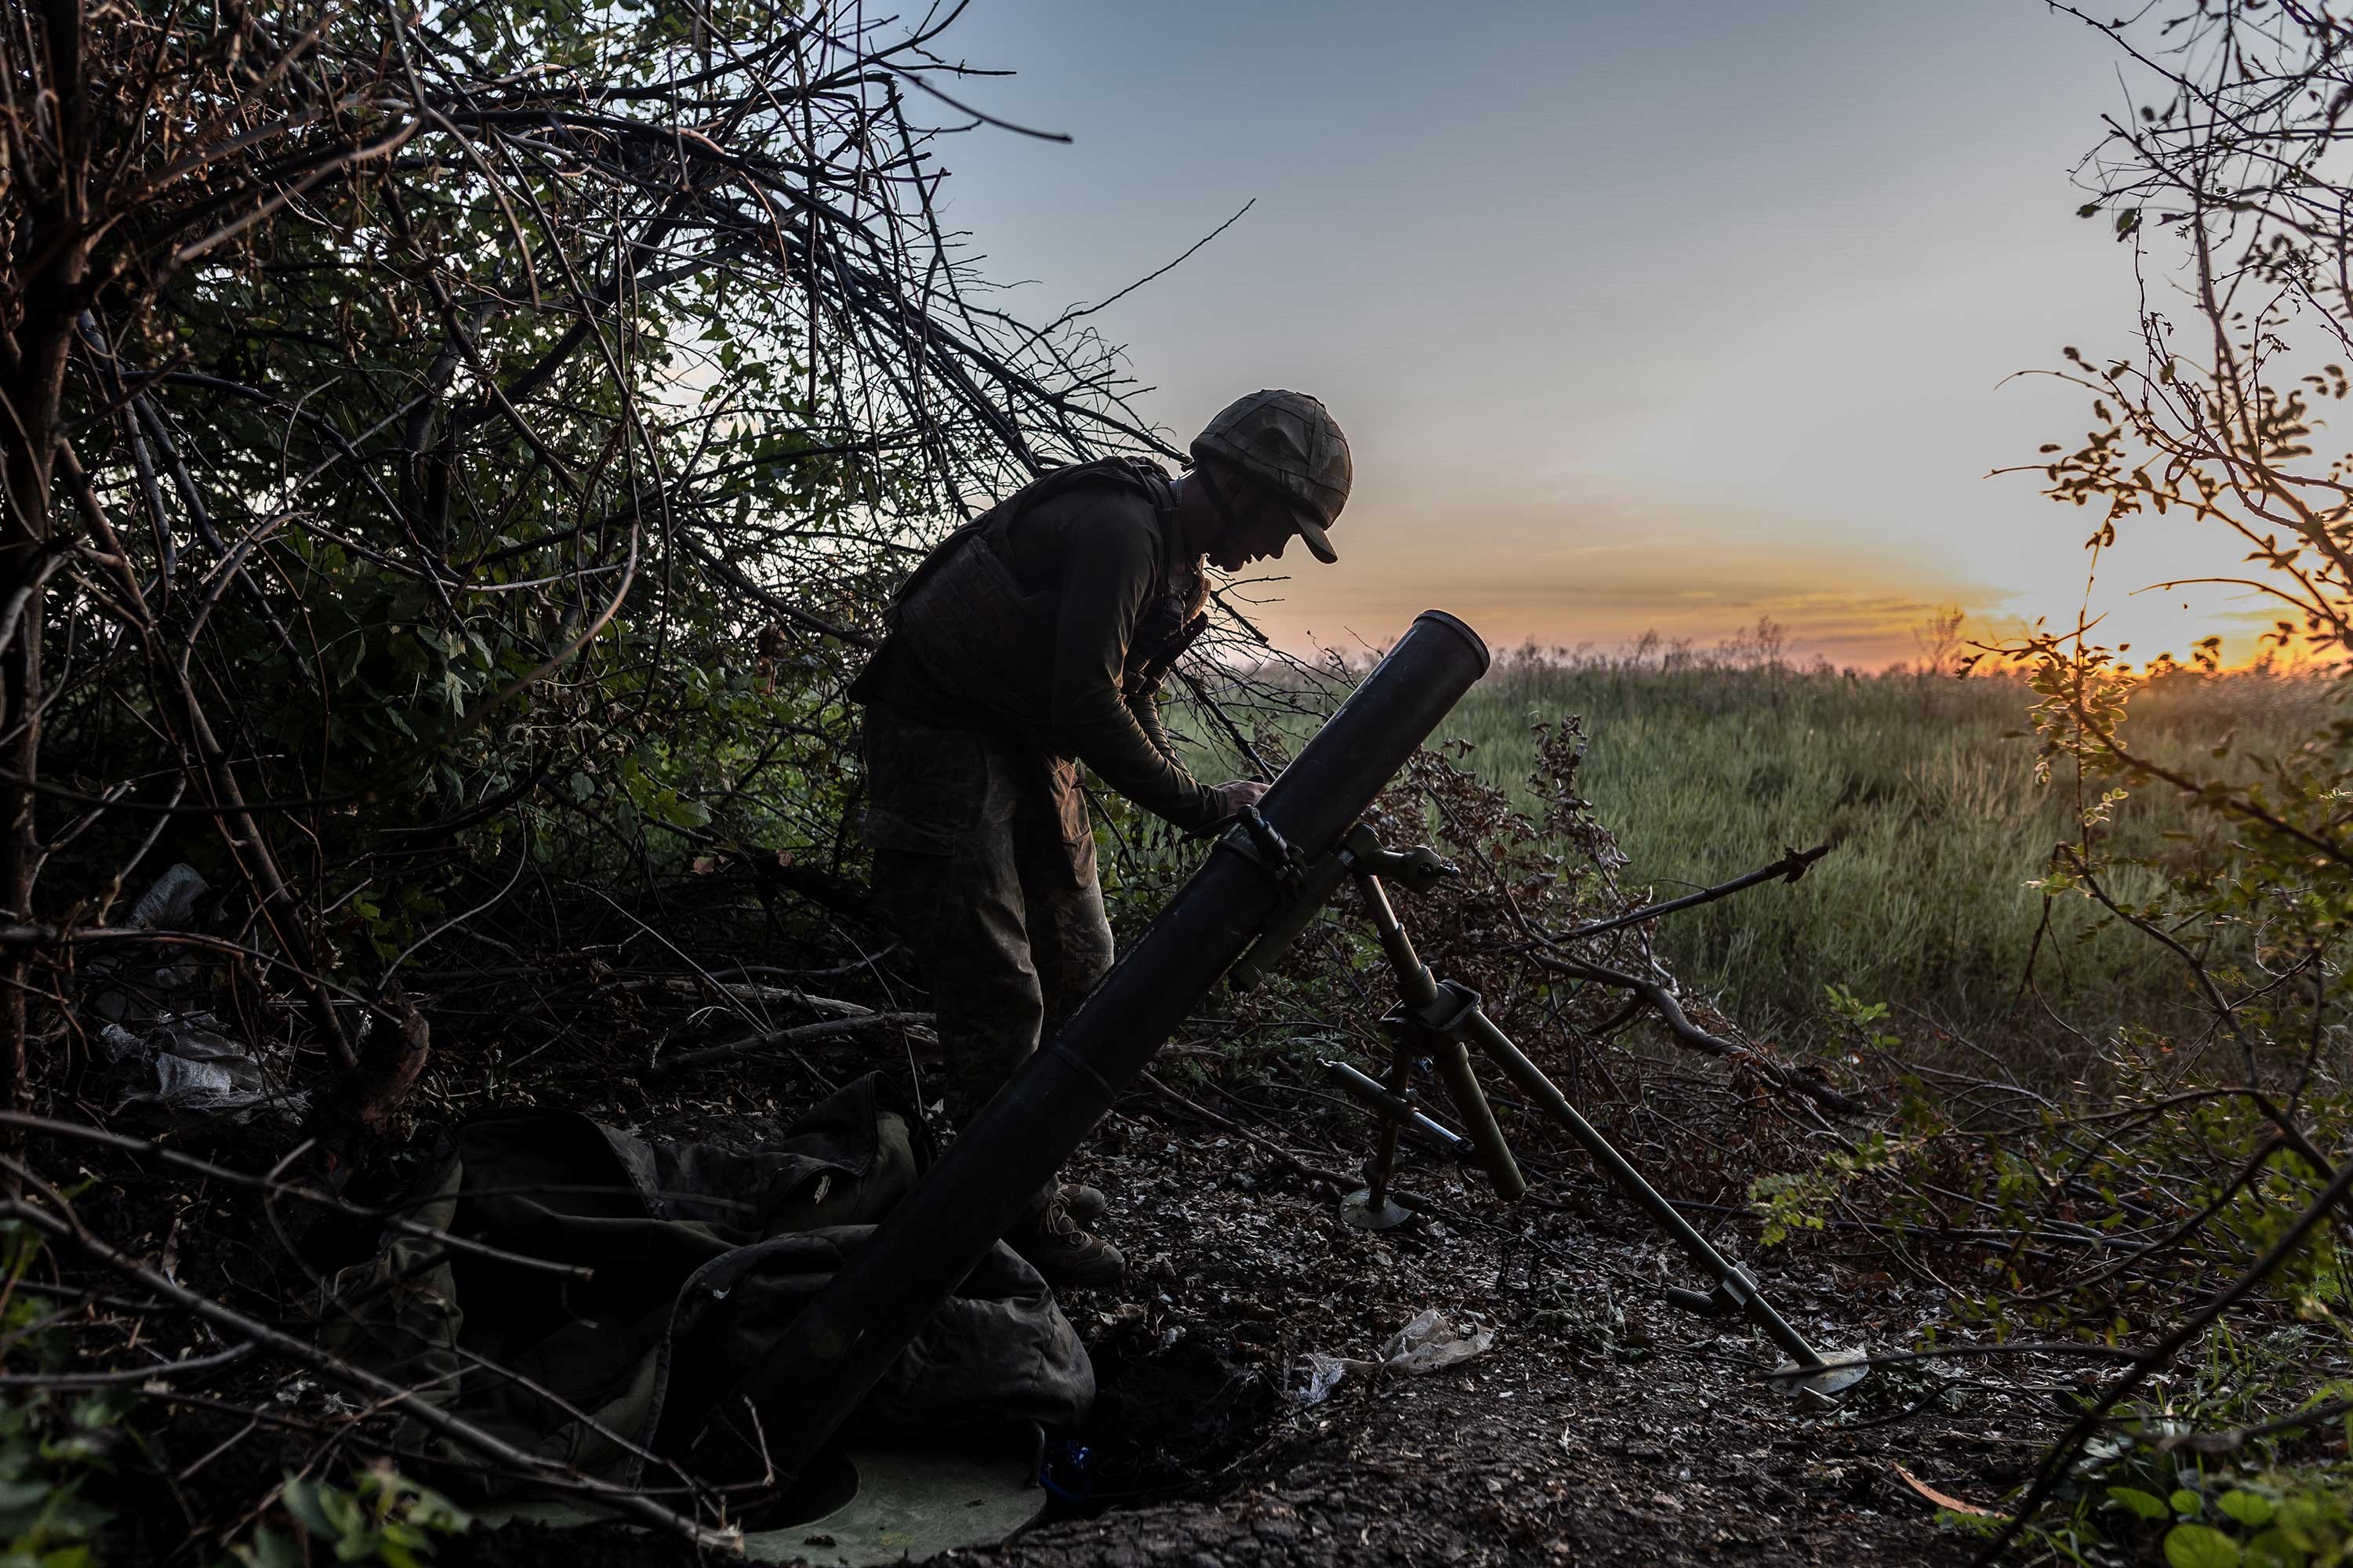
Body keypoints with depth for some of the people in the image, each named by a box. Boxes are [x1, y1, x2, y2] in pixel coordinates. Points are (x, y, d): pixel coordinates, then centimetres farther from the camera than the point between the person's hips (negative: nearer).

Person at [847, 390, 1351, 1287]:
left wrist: (1204, 797, 0)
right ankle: (1016, 1218, 2)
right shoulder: (1118, 530, -24)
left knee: (1080, 970, 12)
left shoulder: (1181, 562, 8)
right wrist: (1199, 807, -22)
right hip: (941, 734, -10)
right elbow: (1087, 705, -29)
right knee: (1000, 994, -11)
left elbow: (1130, 698, 14)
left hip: (1028, 744, 10)